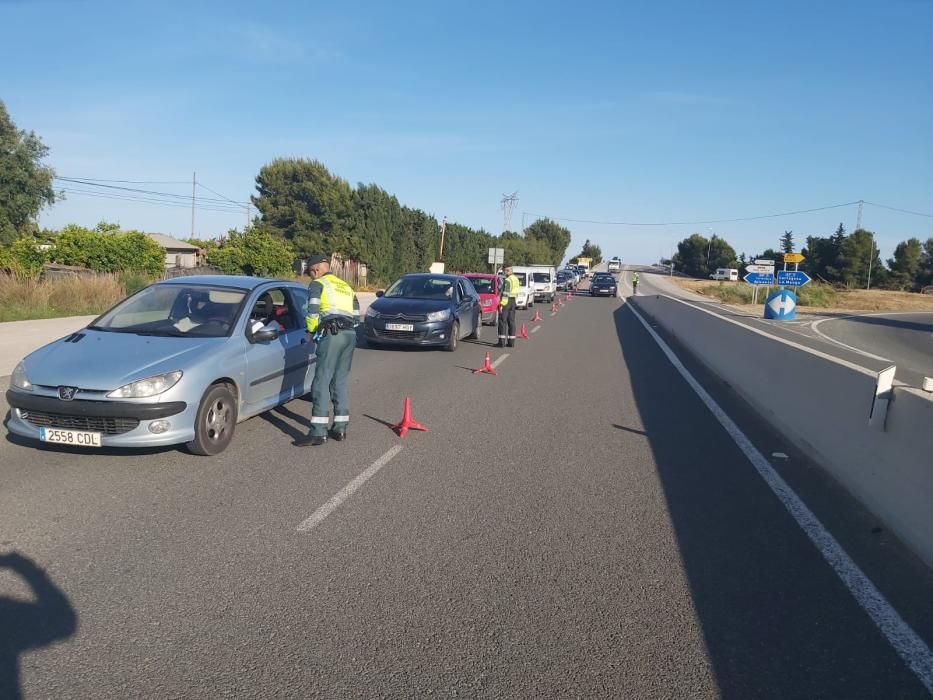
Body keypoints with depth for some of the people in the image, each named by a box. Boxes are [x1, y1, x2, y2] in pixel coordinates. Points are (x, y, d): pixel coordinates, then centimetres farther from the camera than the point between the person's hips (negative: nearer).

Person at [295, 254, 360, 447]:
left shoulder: (318, 284, 6)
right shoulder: (345, 286, 27)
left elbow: (313, 312, -5)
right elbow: (356, 317, 22)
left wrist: (312, 330, 10)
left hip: (332, 334, -7)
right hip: (350, 335, 7)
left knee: (322, 381, -7)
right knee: (340, 381, 13)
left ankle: (318, 433, -11)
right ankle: (340, 428, 14)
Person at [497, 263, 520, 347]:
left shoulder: (508, 280, -16)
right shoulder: (516, 279, 13)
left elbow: (506, 294, -21)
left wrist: (501, 304, -22)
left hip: (506, 301, -9)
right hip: (513, 301, 9)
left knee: (502, 321, -5)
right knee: (511, 321, 9)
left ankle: (502, 341, -7)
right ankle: (511, 342, 10)